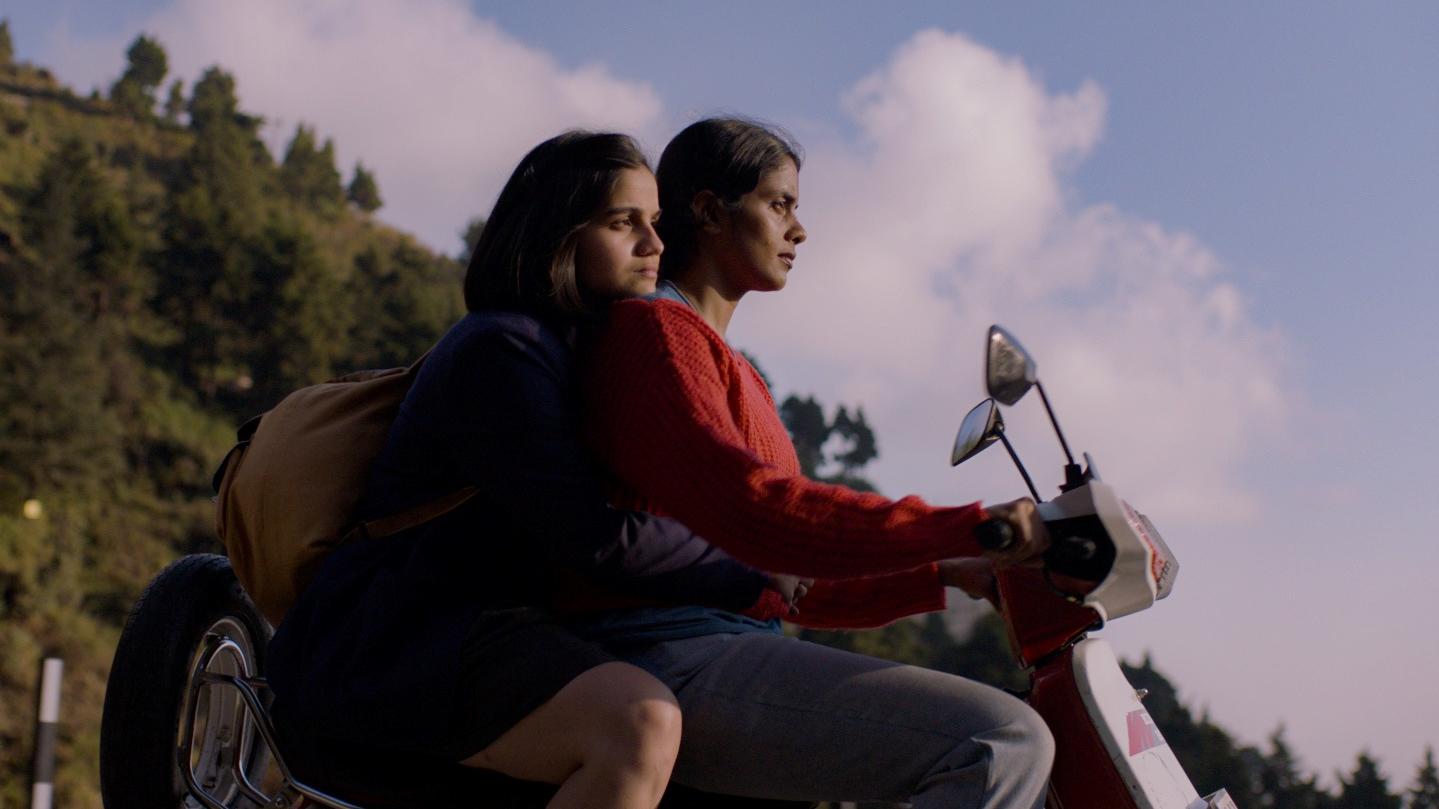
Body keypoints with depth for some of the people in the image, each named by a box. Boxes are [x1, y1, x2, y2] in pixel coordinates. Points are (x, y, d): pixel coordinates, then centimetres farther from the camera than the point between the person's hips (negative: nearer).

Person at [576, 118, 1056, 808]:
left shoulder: (736, 374, 27)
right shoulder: (654, 327, -2)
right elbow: (748, 506, -19)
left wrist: (943, 578, 20)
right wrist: (967, 528, -21)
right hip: (678, 654, -10)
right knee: (1006, 743, -23)